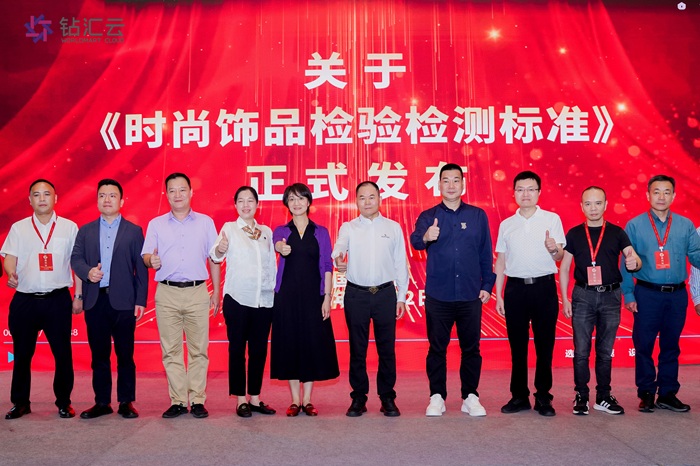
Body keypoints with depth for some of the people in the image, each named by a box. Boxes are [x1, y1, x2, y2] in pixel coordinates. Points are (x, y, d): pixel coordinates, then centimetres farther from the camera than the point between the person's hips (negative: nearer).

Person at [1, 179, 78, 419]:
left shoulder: (69, 227, 6)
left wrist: (78, 296, 3)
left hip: (58, 299, -1)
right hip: (25, 300, 1)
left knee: (63, 353, 1)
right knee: (22, 354, 7)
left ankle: (64, 402, 14)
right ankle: (20, 403, 21)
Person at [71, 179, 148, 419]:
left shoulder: (134, 231, 6)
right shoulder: (85, 231, 14)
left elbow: (141, 268, 2)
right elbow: (75, 258, 6)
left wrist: (140, 300, -4)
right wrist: (87, 272, -16)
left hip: (123, 301, -2)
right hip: (95, 300, 3)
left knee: (125, 354, 2)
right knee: (99, 354, 8)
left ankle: (126, 402, 11)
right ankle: (102, 402, 16)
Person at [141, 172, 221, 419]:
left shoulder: (206, 222, 10)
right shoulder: (156, 224, 11)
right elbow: (146, 255, 8)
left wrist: (216, 292, 7)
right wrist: (151, 261, -16)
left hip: (197, 291, -1)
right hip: (167, 293, 1)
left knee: (199, 349, 0)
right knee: (171, 350, 2)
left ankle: (198, 400, 7)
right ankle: (177, 401, 10)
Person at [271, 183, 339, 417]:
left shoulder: (321, 232, 8)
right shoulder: (281, 231, 6)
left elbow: (327, 266, 4)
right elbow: (276, 243, -19)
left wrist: (327, 297, -5)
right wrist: (281, 247, -44)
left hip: (313, 294, 0)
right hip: (287, 294, 0)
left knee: (313, 343, 1)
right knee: (289, 342, 2)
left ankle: (307, 400, 12)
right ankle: (295, 400, 13)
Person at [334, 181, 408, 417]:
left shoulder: (393, 227, 8)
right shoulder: (348, 228, 6)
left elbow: (400, 263, 9)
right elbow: (339, 245, -16)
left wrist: (401, 296, 6)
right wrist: (338, 258, -39)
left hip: (385, 293, 0)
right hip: (356, 294, 0)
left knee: (387, 347, 3)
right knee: (357, 348, 5)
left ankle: (387, 398, 14)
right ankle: (358, 398, 15)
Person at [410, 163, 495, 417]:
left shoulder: (478, 215, 7)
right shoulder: (428, 216, 3)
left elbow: (486, 253, 8)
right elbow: (415, 241, -16)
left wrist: (487, 285, 2)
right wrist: (425, 237, -39)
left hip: (470, 295, 1)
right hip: (438, 295, -1)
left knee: (471, 348, 6)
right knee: (437, 347, 6)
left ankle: (471, 397, 17)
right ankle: (437, 397, 15)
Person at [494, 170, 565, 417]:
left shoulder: (552, 219, 4)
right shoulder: (506, 225, 10)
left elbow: (559, 257, 1)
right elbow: (500, 261, 13)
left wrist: (554, 249, -23)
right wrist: (498, 295, 9)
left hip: (544, 287, -2)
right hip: (515, 287, 2)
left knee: (544, 344, 2)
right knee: (517, 345, 5)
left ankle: (543, 397, 12)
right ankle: (519, 396, 15)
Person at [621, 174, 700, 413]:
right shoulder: (635, 225, -1)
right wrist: (628, 295, -5)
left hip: (677, 295, 2)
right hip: (647, 294, -2)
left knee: (671, 346, 11)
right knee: (644, 345, 3)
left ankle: (668, 394, 22)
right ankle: (646, 394, 15)